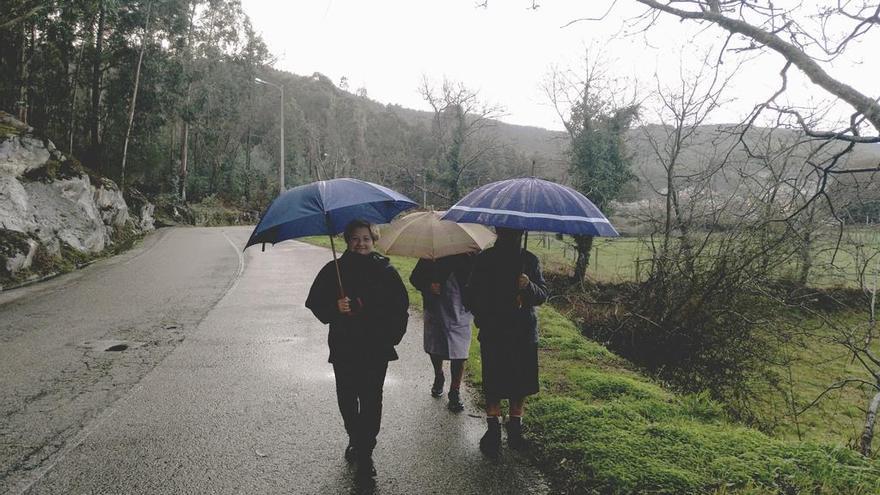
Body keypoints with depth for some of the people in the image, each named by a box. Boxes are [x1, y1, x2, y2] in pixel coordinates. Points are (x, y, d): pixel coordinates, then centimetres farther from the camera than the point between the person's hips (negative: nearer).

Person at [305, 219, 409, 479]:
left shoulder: (385, 270, 1)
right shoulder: (333, 270, 1)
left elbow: (400, 306, 6)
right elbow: (315, 302, 2)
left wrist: (392, 336, -2)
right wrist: (335, 307, -17)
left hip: (376, 350, -1)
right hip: (343, 348, 1)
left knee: (371, 400, -2)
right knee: (346, 398, 11)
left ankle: (365, 453, 9)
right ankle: (354, 439, 36)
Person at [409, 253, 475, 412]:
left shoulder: (468, 257, -5)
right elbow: (415, 277, 4)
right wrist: (428, 286, -15)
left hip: (460, 313, -2)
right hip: (435, 311, 2)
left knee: (459, 354, -3)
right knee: (435, 349, 18)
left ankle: (455, 392, 12)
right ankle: (438, 378, 45)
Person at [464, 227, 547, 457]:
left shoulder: (530, 260, 5)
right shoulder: (484, 260, 0)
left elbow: (543, 295, 2)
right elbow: (472, 297, 3)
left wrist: (529, 286, -18)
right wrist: (483, 318, -12)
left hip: (524, 334, 2)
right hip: (493, 334, -2)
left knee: (521, 386, 7)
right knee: (494, 387, 1)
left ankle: (515, 429, 25)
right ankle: (493, 431, 17)